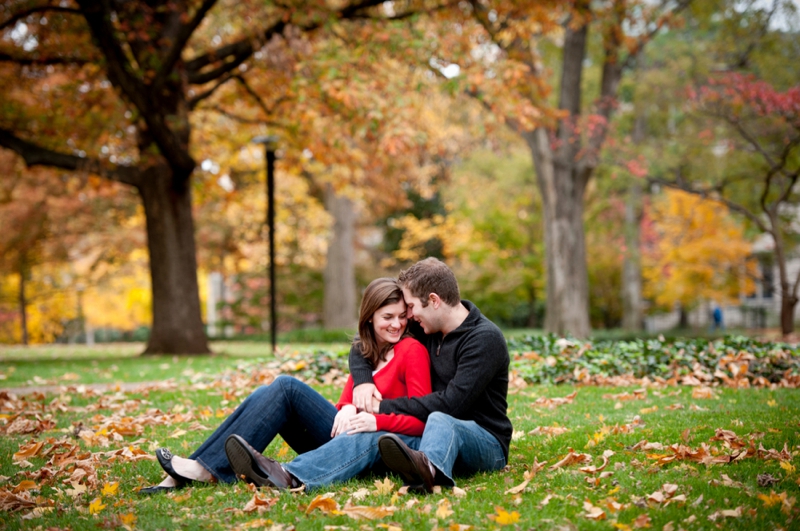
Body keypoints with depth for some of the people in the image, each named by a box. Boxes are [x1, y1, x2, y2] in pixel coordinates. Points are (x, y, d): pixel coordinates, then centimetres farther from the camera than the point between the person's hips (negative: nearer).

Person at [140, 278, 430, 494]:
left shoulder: (412, 350, -5)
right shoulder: (363, 350, 14)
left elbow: (420, 419, -11)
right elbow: (348, 399, 7)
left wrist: (376, 420, -28)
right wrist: (347, 409, -17)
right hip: (345, 432, 5)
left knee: (373, 439, -42)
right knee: (285, 386, -15)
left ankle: (289, 477, -64)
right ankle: (203, 468, -27)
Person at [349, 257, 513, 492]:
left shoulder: (485, 338, -13)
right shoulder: (425, 327, 9)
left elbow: (451, 404, -22)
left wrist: (384, 408, -19)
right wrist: (362, 380, -4)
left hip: (485, 444, -7)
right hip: (441, 437, 7)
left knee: (440, 421, -42)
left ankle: (430, 469, -75)